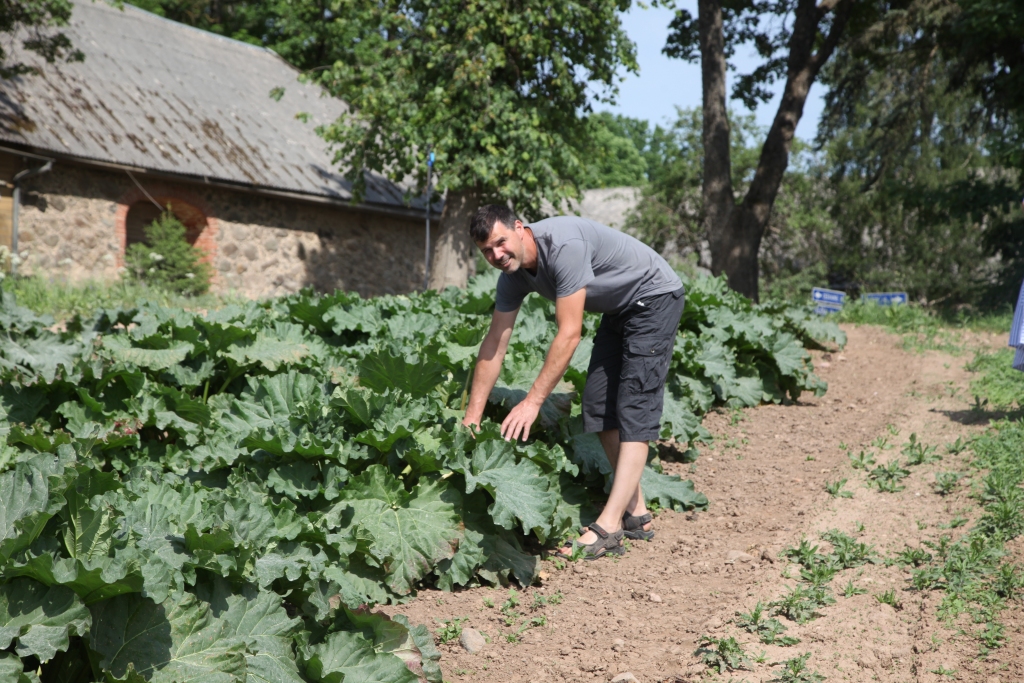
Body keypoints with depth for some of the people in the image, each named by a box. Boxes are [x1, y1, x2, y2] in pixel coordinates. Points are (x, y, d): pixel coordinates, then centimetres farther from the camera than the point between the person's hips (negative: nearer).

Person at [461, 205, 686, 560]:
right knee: (598, 407, 5)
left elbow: (569, 334, -34)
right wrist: (472, 415, -3)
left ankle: (608, 528, -22)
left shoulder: (564, 244, -33)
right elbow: (494, 344, -2)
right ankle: (636, 515, 12)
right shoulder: (513, 274, -6)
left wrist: (533, 401, -33)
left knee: (635, 409, -16)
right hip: (618, 310, 9)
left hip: (654, 298, -9)